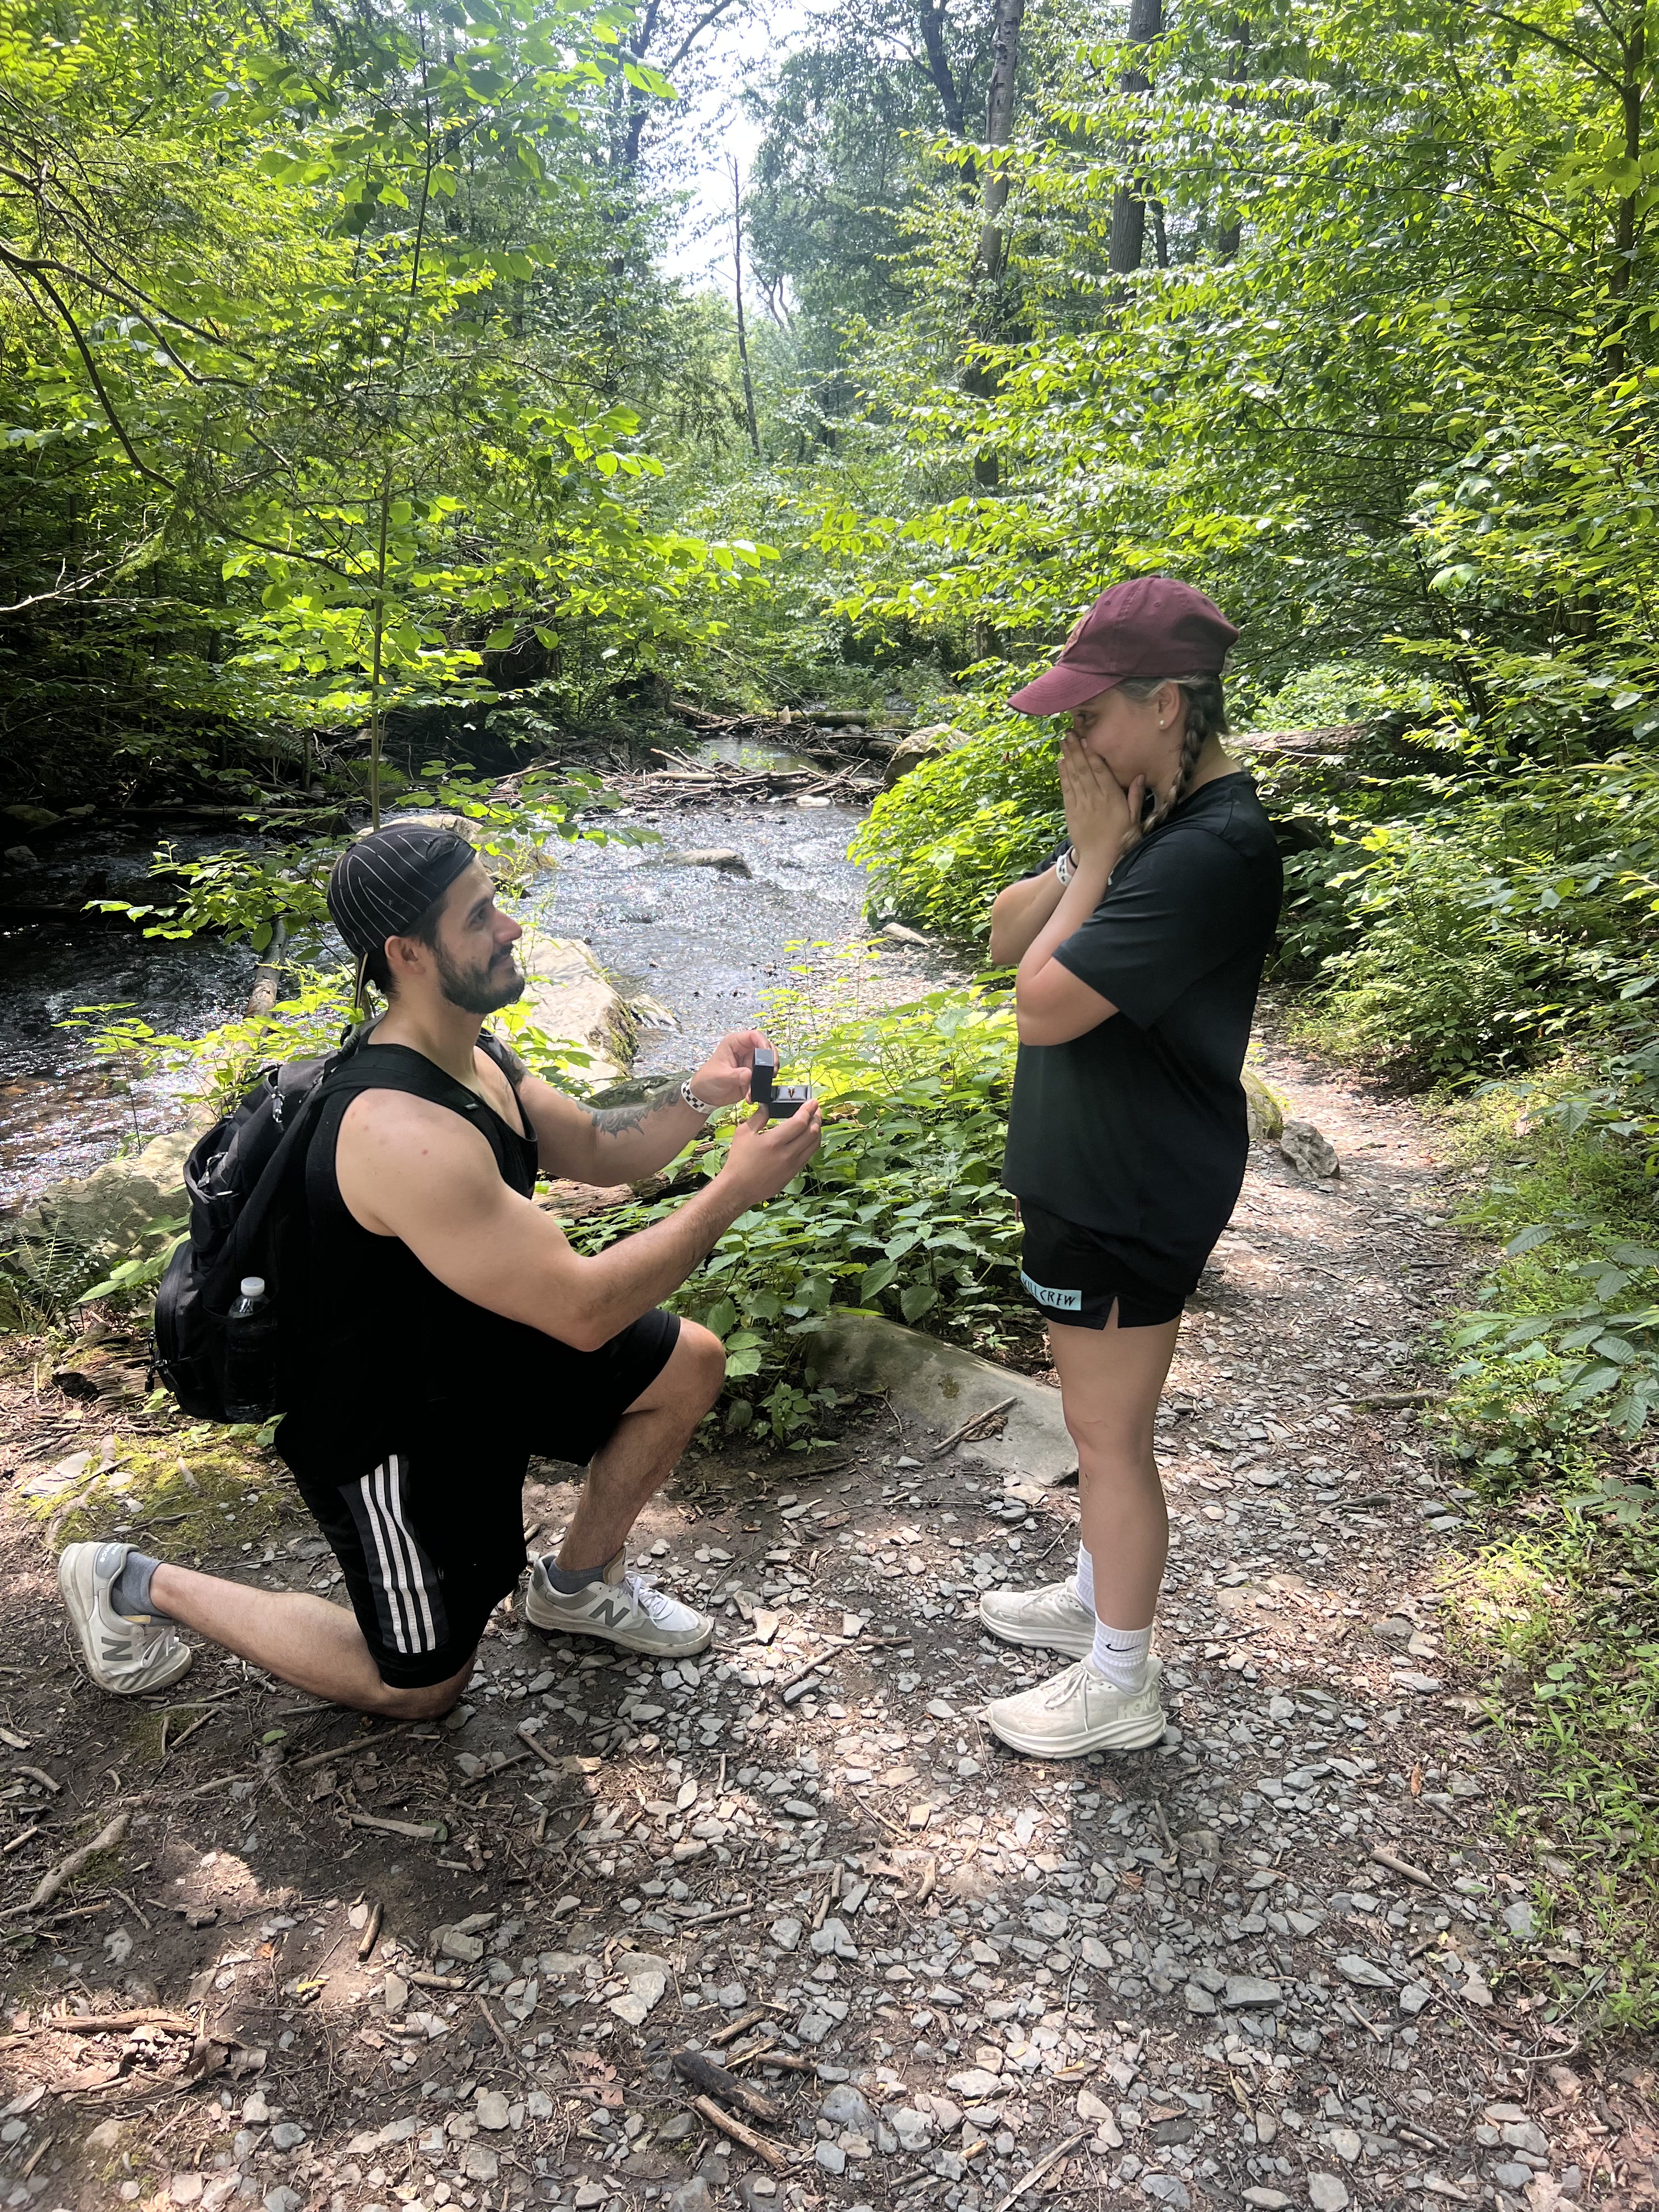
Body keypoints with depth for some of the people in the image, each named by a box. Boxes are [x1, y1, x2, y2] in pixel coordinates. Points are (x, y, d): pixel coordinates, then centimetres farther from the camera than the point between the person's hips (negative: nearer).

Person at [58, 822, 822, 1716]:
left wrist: (695, 1098, -12)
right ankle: (140, 1586, 21)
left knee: (688, 1364, 6)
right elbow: (583, 1311, -35)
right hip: (386, 1423, -8)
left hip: (473, 1348, 8)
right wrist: (733, 1191, -30)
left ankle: (580, 1583, 25)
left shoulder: (472, 1057, -6)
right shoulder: (403, 1133, -37)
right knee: (419, 1686, 9)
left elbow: (596, 1150, 7)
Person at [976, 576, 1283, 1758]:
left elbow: (1046, 1003, -28)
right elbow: (1006, 938, 5)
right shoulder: (1144, 811, 4)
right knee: (1103, 1415, 24)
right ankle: (1099, 1595, 44)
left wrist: (1097, 858, -18)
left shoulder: (1214, 849, -27)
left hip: (1135, 1186, -9)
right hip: (1090, 1163, 9)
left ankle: (1121, 1688, 23)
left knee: (1109, 1431, 5)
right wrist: (1085, 856, -11)